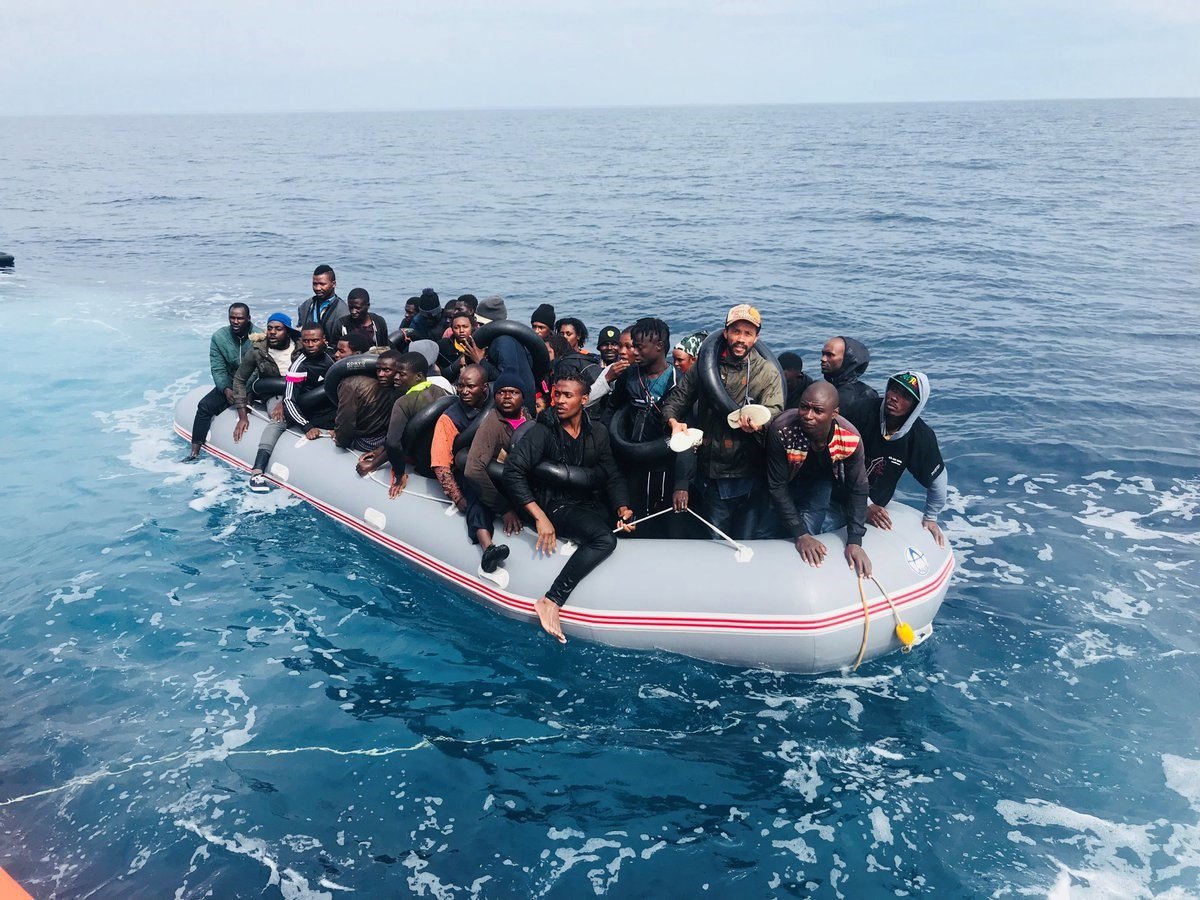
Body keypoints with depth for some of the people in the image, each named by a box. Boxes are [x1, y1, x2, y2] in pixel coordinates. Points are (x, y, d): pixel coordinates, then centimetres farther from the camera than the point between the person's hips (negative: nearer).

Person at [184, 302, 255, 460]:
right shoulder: (219, 337, -5)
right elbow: (217, 369, -4)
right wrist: (226, 389, -23)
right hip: (229, 383, 3)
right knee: (204, 405, -14)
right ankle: (195, 452, -11)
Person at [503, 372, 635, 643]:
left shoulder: (598, 433, 7)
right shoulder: (543, 431, -9)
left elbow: (612, 476, 10)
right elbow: (512, 472, -17)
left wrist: (622, 509, -10)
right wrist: (540, 517, -24)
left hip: (586, 504, 7)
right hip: (554, 506, -7)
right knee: (604, 539, -30)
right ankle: (551, 601, -28)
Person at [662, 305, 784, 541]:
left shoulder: (767, 373, -1)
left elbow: (774, 413, -12)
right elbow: (676, 399, 6)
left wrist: (758, 425, -35)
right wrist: (674, 422, -16)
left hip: (750, 476, -2)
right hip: (712, 475, 2)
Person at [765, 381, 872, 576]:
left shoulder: (850, 438, -31)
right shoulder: (781, 430, -37)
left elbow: (858, 489, -21)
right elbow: (777, 487, -29)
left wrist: (855, 543, -29)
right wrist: (801, 535, -34)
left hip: (827, 484, 1)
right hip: (791, 485, -1)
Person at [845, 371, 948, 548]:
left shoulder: (922, 437, -16)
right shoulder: (863, 412, -22)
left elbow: (937, 478, 1)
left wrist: (930, 518, 9)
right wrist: (866, 506, -16)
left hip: (875, 506, 1)